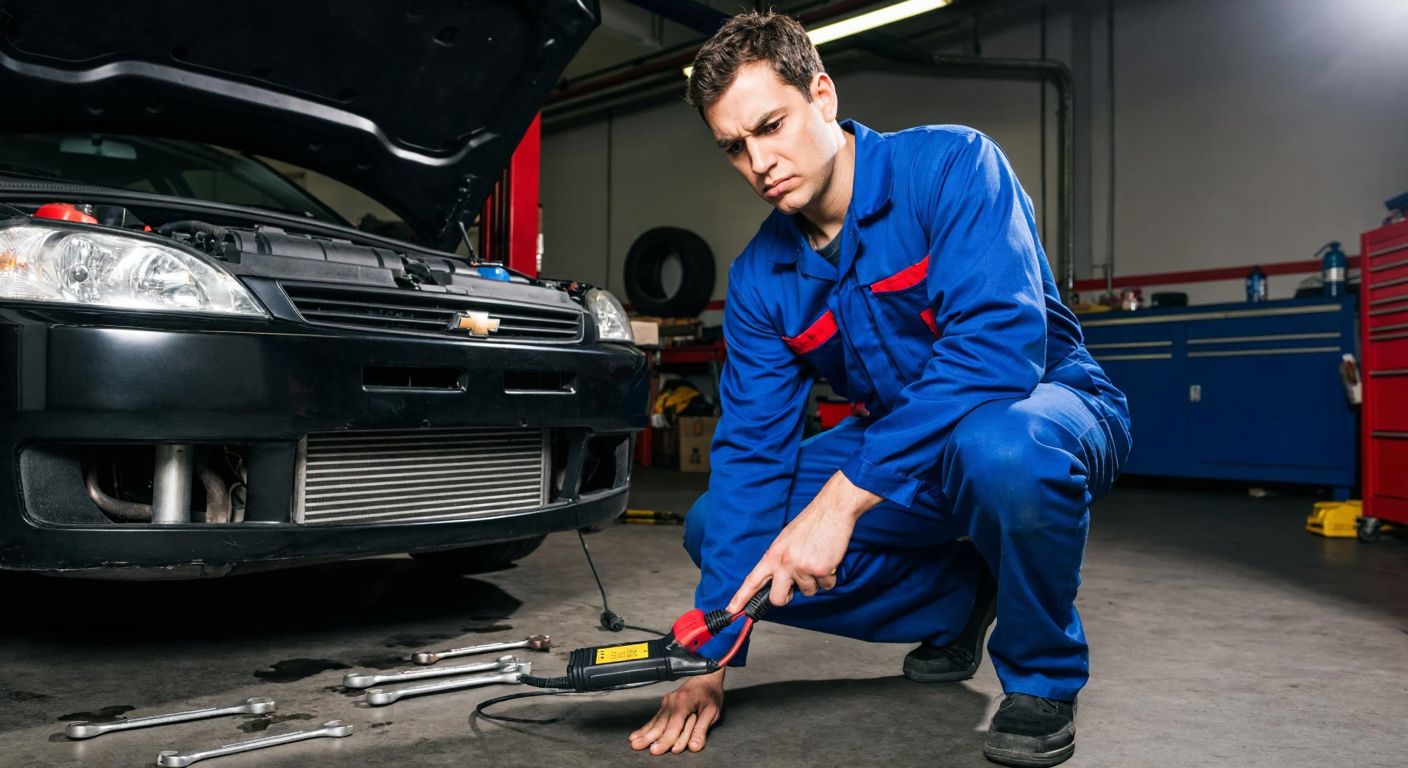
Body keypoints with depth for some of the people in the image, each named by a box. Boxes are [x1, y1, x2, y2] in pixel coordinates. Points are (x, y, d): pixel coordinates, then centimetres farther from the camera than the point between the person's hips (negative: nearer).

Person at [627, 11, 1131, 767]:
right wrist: (713, 655, -13)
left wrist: (844, 496, -39)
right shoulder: (759, 279, -4)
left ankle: (1043, 676, -10)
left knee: (997, 445, -42)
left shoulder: (949, 165, -19)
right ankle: (956, 602, 10)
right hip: (900, 462, 6)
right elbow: (749, 450, -6)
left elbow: (999, 343, -33)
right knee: (713, 527, -7)